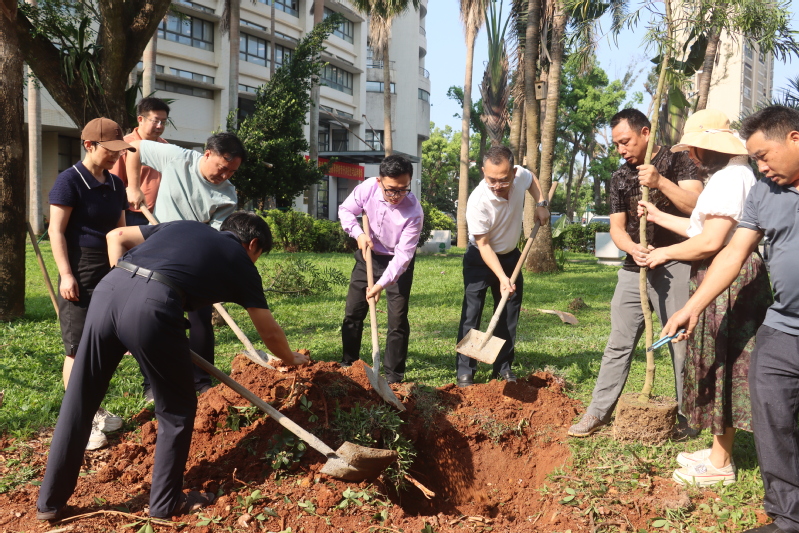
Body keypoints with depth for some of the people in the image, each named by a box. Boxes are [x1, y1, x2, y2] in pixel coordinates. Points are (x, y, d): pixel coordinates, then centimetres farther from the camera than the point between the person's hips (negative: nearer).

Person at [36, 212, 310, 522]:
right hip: (152, 305, -5)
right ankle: (165, 503, 25)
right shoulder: (240, 260, 21)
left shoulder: (183, 226, 33)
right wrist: (291, 359, 47)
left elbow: (116, 237, 28)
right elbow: (269, 332, 28)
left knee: (78, 400, 15)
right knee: (177, 409, 15)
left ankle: (51, 502, 27)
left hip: (109, 287, 6)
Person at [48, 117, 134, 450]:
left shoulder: (115, 185, 10)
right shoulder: (70, 181, -10)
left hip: (110, 275, 7)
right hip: (80, 277, -7)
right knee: (78, 349, -3)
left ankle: (93, 409, 25)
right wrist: (66, 274, -17)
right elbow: (56, 231, -12)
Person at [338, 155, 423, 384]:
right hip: (368, 255, 4)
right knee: (352, 312, 7)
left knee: (397, 319, -6)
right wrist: (358, 233, -18)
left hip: (398, 262, -3)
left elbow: (403, 254, -28)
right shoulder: (368, 188, -21)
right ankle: (348, 364, 23)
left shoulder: (414, 211, -30)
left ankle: (394, 374, 7)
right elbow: (345, 210, -2)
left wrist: (382, 283, -36)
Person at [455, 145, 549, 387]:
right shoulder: (477, 202, -33)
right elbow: (483, 245, -25)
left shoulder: (521, 175, -19)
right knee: (471, 313, -9)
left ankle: (503, 368, 18)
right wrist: (501, 277, -33)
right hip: (480, 258, -5)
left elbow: (532, 179, 10)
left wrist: (541, 204, -4)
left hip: (510, 255, 5)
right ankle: (465, 371, -1)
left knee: (509, 314, 8)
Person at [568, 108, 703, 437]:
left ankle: (687, 418, 11)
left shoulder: (677, 161, -2)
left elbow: (697, 206, -14)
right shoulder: (620, 178, 12)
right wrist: (633, 248, -13)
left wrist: (660, 181, -26)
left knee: (682, 342, -1)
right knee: (619, 343, 7)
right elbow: (616, 227, 9)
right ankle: (598, 412, 13)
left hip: (674, 267, -5)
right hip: (634, 268, 5)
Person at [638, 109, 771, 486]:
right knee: (723, 366, 15)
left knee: (721, 366, -2)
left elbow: (710, 241, -24)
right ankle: (720, 451, 25)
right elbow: (704, 228, 17)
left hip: (727, 281, -11)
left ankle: (720, 465, 9)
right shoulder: (728, 175, 17)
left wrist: (666, 253, -10)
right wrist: (660, 217, 20)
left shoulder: (729, 178, -17)